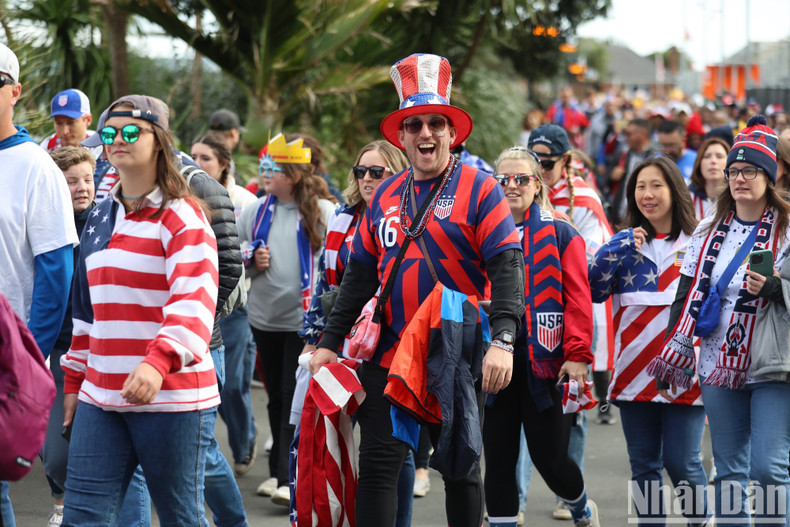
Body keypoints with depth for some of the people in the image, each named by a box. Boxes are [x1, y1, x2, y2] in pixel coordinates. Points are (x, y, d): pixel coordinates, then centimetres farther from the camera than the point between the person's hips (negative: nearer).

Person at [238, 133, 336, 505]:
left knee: (296, 399, -7)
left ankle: (291, 479, -7)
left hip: (304, 319, -5)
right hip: (265, 317, 5)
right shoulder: (257, 210, 5)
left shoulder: (322, 212, -8)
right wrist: (252, 259, -6)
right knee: (276, 397, 14)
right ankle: (278, 471, 24)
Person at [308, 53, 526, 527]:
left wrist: (502, 341, -27)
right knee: (378, 462, 0)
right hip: (389, 355, 4)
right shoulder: (386, 196, 10)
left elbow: (507, 268, -15)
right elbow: (360, 275, 15)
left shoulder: (479, 190, -6)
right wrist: (330, 342, 11)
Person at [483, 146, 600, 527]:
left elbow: (578, 297, -5)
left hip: (544, 363, -3)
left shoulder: (561, 234, 1)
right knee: (498, 459, 4)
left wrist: (578, 354, -14)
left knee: (549, 457, 1)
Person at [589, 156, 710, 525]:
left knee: (682, 462, -3)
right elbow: (592, 290, -1)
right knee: (643, 464, 8)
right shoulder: (625, 242, 9)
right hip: (634, 371, 3)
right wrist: (619, 249, -12)